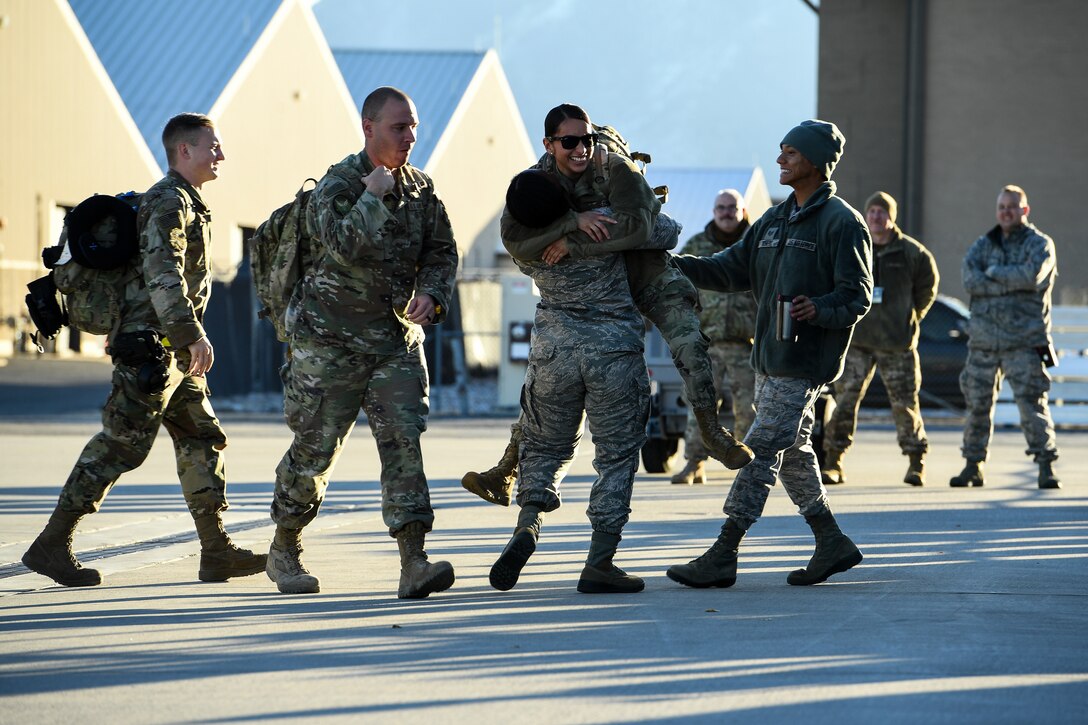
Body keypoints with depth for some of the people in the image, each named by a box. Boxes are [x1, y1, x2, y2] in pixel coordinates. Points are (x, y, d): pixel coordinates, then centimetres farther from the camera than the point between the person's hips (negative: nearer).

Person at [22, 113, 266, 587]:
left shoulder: (185, 203, 20)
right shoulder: (169, 202, -13)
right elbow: (164, 274, -25)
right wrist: (193, 334, -31)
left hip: (174, 352, 10)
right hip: (151, 347, -10)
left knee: (203, 441, 7)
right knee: (119, 446, -8)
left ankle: (217, 552, 7)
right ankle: (52, 544, -3)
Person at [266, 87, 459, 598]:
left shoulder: (420, 188, 6)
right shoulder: (337, 185, -12)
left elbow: (442, 250, 14)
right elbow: (349, 244, -30)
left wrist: (432, 293, -4)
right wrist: (374, 194, -22)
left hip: (397, 339, 4)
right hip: (331, 339, -4)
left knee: (403, 442, -10)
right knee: (314, 450, 4)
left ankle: (413, 563, -16)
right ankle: (284, 550, 24)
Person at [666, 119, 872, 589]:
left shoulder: (842, 223, -9)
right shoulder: (775, 220, 17)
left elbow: (857, 297, -11)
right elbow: (732, 270, 16)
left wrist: (819, 309, -30)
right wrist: (672, 264, 4)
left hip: (805, 361, -9)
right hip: (769, 358, 9)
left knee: (761, 451, -10)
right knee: (792, 453, 13)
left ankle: (722, 556, -10)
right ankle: (833, 545, 24)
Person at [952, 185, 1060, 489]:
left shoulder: (1040, 244, 3)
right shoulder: (982, 245, 13)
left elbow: (1032, 275, -18)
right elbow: (970, 281, -6)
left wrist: (993, 273, -7)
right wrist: (1013, 282, -12)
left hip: (1024, 341, -4)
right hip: (984, 339, 4)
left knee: (1032, 401, -11)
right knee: (978, 404, 8)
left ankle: (1046, 467, -9)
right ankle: (973, 466, 19)